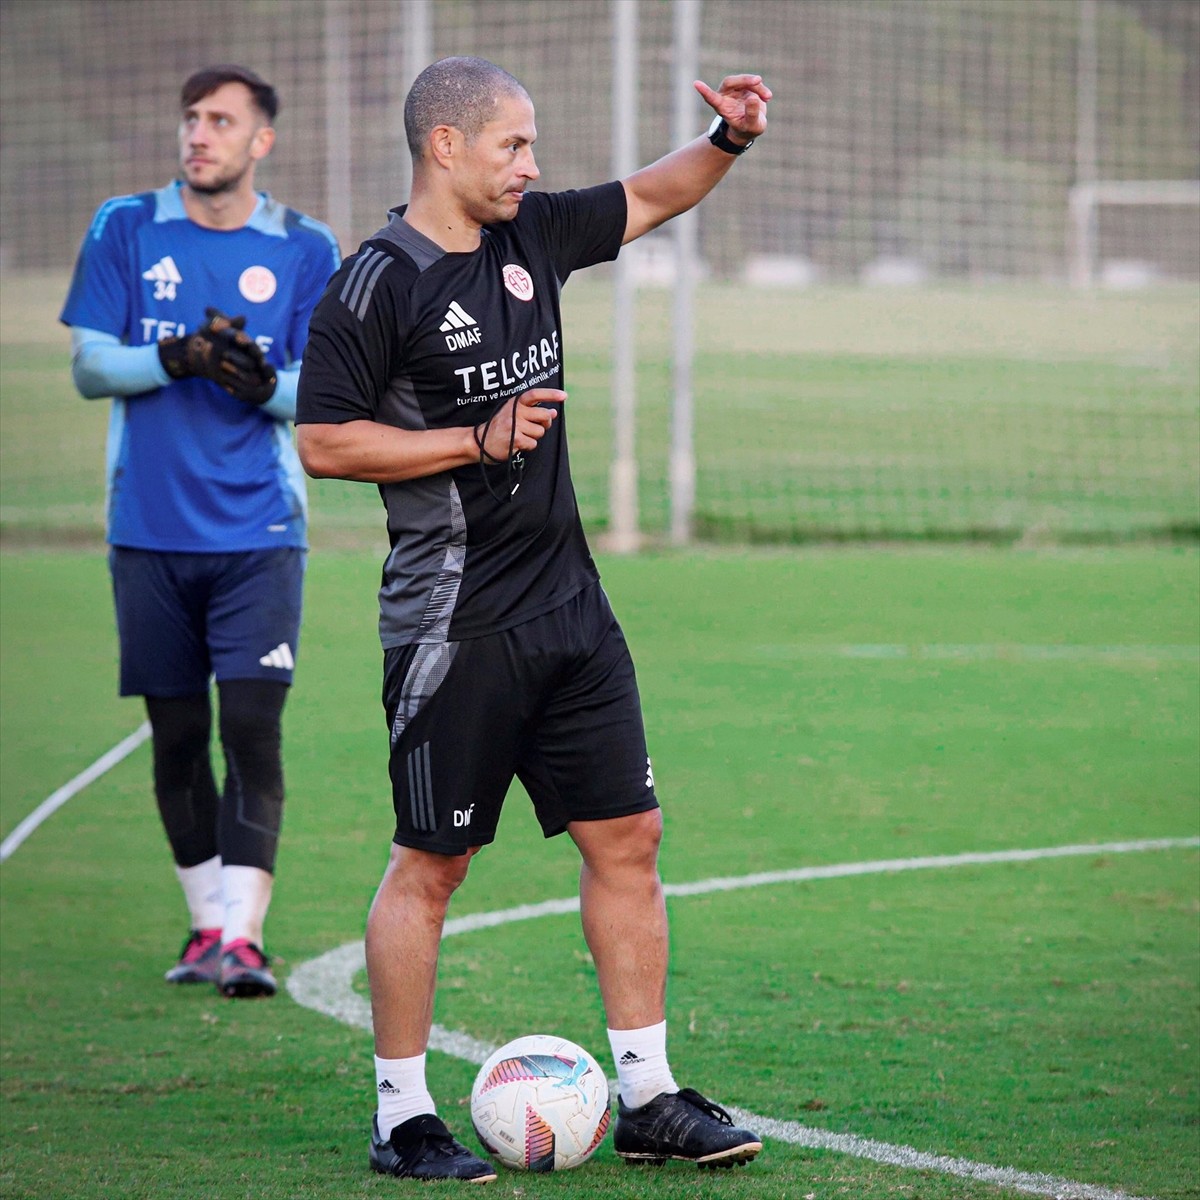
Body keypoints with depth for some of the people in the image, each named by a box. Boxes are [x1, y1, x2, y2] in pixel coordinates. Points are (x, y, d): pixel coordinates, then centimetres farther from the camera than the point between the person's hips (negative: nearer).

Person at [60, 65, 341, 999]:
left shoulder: (307, 252, 4)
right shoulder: (125, 230, 5)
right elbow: (89, 365, 1)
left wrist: (264, 380, -20)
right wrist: (176, 359, -16)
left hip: (259, 533, -1)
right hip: (150, 530, 1)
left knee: (252, 728, -12)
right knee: (178, 738, 7)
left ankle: (243, 936, -14)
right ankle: (207, 923, 19)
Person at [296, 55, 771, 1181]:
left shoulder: (532, 237, 10)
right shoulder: (378, 283, -11)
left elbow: (649, 196, 25)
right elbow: (323, 442, -14)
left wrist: (728, 138, 7)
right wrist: (482, 438, -15)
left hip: (569, 609, 7)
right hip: (453, 622, -7)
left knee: (626, 839, 6)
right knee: (429, 864, -1)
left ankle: (647, 1098, 12)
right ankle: (402, 1118, 8)